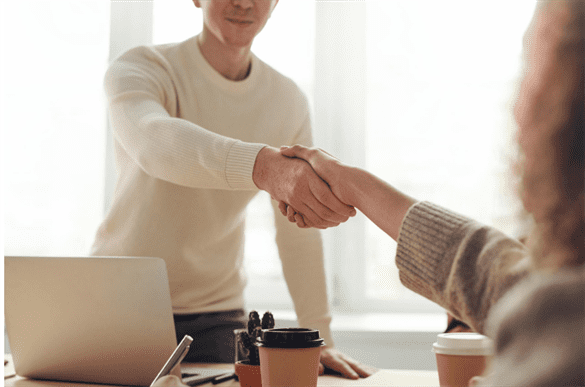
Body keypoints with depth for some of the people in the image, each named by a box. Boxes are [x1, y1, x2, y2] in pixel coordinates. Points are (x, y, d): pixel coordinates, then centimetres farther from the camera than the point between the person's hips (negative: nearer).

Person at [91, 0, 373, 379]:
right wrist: (264, 166, -57)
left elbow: (300, 231, 1)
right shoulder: (139, 69, -14)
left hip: (216, 314, 2)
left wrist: (318, 336, -3)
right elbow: (155, 142, -39)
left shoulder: (290, 102, -3)